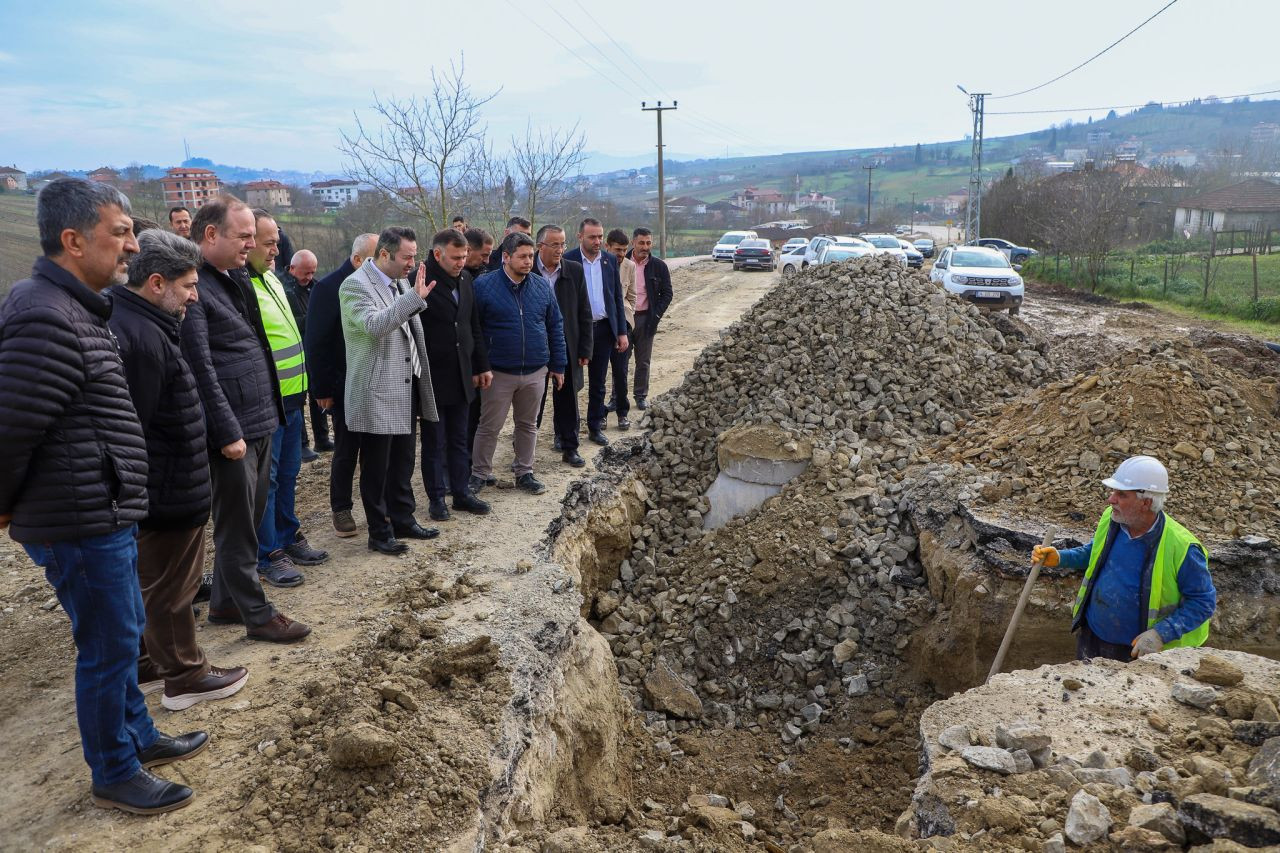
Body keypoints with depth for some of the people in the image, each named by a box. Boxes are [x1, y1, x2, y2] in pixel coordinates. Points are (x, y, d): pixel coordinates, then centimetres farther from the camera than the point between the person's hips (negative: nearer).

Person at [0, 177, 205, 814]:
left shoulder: (73, 309, 12)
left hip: (104, 518, 10)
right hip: (81, 523, -10)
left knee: (120, 637, 22)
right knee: (109, 649, 5)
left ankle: (139, 737, 39)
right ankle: (115, 775, 23)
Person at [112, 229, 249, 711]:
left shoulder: (133, 323, 9)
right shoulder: (142, 338, -25)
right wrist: (145, 495, -20)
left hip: (153, 491, 10)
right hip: (166, 495, -10)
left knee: (146, 582, 21)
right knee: (170, 589, 5)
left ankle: (143, 666, 36)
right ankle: (185, 677, 20)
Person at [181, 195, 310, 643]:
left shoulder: (236, 278, 14)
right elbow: (200, 369, -20)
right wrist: (228, 432, -19)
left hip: (261, 421, 9)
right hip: (233, 430, -9)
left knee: (248, 519, 18)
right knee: (237, 527, 4)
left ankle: (225, 603, 32)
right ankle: (257, 615, 16)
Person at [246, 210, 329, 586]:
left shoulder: (271, 278, 14)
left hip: (290, 396, 9)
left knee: (288, 473, 18)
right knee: (265, 478, 1)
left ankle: (288, 538, 31)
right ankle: (268, 555, 11)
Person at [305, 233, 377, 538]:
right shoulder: (329, 288, -9)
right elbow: (316, 344, -10)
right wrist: (322, 389, -13)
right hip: (346, 387, -4)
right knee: (346, 451, 7)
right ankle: (341, 509, 21)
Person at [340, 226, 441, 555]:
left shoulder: (401, 283, 10)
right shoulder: (355, 285, -14)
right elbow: (374, 325, -32)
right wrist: (415, 297, -36)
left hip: (405, 391, 8)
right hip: (376, 395, -8)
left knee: (403, 463, 17)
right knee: (376, 469, 5)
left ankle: (403, 521, 31)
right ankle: (379, 533, 16)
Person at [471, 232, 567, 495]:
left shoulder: (542, 286, 4)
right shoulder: (484, 285, -7)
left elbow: (555, 326, 9)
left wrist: (557, 365, 8)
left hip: (535, 372, 4)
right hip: (498, 373, -3)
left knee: (528, 425, 14)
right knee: (489, 427, 4)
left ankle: (524, 472, 27)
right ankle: (480, 474, 19)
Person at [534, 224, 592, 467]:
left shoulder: (574, 271, 1)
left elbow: (584, 313, 4)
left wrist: (584, 350, 0)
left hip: (567, 347, 2)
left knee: (567, 400, 11)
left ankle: (569, 447, 24)